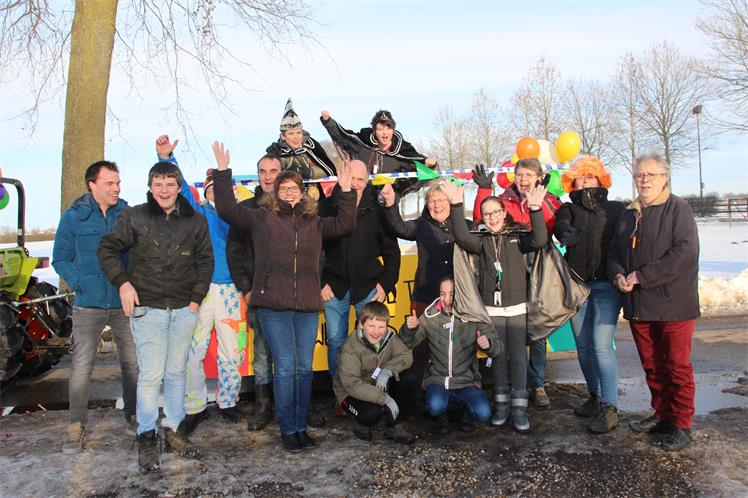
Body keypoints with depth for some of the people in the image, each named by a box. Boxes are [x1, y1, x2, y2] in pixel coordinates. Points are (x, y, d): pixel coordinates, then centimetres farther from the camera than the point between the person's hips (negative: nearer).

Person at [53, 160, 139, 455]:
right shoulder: (73, 217, 1)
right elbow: (60, 259, 4)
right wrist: (81, 284, -8)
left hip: (125, 304, 1)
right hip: (88, 306, -1)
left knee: (132, 363, 7)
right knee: (81, 366, 0)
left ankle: (133, 415, 24)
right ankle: (76, 426, 13)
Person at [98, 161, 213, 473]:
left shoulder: (195, 222, 6)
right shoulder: (135, 217, -1)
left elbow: (205, 261, 11)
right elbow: (107, 248, 4)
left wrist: (196, 298, 3)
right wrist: (123, 282, -8)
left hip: (183, 310, 3)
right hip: (147, 308, -2)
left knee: (176, 372, 10)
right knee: (151, 374, -5)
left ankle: (173, 431, 23)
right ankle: (147, 438, 9)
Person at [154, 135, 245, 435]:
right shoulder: (196, 212, 11)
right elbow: (179, 185, 1)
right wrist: (165, 157, -12)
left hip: (229, 290, 1)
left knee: (231, 352, 5)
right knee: (192, 352, -2)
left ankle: (227, 402, 23)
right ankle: (195, 407, 13)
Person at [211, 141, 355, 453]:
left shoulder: (314, 223, 16)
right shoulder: (262, 217, 8)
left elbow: (345, 224, 15)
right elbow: (227, 209, 5)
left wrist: (346, 191, 9)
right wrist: (222, 172, 2)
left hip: (307, 305, 3)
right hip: (273, 305, -3)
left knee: (304, 368, 7)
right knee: (285, 368, -2)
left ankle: (301, 427, 19)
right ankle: (288, 430, 9)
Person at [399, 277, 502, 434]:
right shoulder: (430, 315, -3)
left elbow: (498, 346, -7)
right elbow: (408, 343, 1)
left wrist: (488, 344, -32)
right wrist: (408, 328, -22)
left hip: (466, 381, 0)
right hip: (437, 379, 0)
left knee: (483, 414, -24)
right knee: (435, 407, -31)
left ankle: (467, 411, 12)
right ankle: (441, 415, 7)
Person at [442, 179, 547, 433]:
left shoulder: (518, 236, 2)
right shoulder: (481, 240, 3)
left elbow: (540, 241, -17)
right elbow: (462, 238, -17)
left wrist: (535, 210, -28)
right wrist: (457, 206, -26)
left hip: (517, 307, -1)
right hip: (491, 309, 1)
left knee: (518, 357, 0)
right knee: (498, 356, 9)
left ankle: (519, 408, 6)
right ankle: (502, 404, 19)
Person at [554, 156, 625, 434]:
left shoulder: (616, 210, 10)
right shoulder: (568, 209, 11)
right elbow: (560, 226, -11)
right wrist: (566, 232, -34)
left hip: (606, 285, -3)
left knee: (601, 344, -11)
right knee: (583, 346, 10)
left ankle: (609, 409, -5)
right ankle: (595, 397, 26)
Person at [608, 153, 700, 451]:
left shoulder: (678, 209, -6)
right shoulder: (628, 215, 14)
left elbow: (685, 251, -18)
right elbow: (614, 253, 18)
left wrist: (641, 275, -18)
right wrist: (618, 275, -5)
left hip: (672, 303, -6)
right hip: (638, 304, 6)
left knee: (677, 366, 2)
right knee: (652, 365, 14)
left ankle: (681, 425, 15)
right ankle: (662, 415, 29)